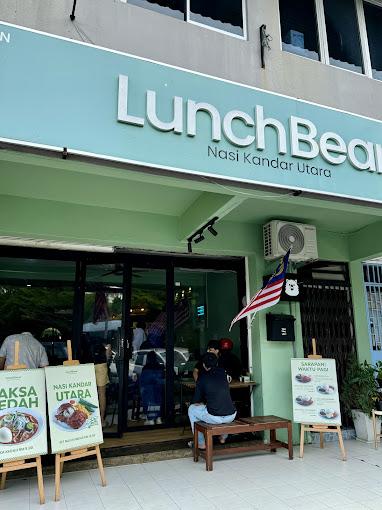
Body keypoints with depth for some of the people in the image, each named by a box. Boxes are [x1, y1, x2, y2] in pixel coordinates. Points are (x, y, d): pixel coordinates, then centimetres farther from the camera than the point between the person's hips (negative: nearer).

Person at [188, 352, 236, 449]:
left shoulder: (202, 377, -2)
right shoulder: (222, 372, 7)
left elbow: (196, 402, 5)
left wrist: (202, 403, 27)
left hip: (214, 418, -5)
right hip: (231, 416, 5)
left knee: (192, 409, 21)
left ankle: (201, 443, 23)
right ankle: (223, 437, 43)